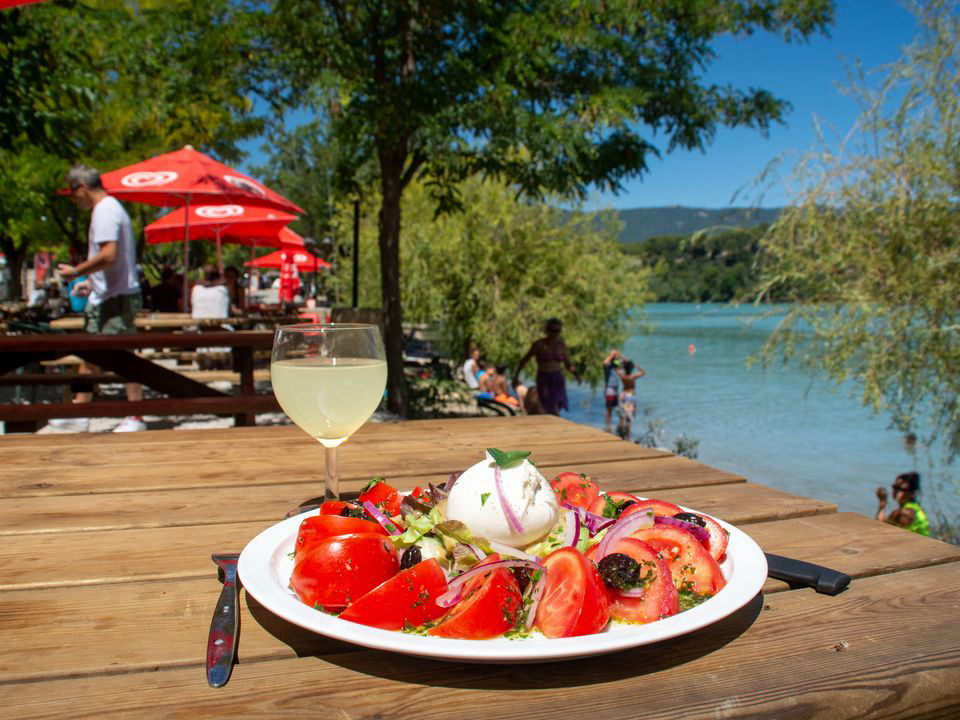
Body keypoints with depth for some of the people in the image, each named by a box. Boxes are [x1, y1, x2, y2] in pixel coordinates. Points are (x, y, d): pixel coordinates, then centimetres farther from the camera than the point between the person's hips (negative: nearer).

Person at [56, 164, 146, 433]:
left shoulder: (105, 210, -14)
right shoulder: (109, 207, 18)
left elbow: (109, 255, -25)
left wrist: (76, 271, -14)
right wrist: (90, 282, 21)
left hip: (116, 298, -11)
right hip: (107, 296, 11)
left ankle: (136, 418, 1)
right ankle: (79, 414, 23)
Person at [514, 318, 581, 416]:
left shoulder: (562, 345, 5)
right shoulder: (539, 344, -5)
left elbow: (568, 365, 11)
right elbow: (524, 360, 5)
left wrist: (575, 373, -9)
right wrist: (516, 375, 5)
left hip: (558, 379, 3)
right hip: (543, 380, -3)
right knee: (553, 411, -11)